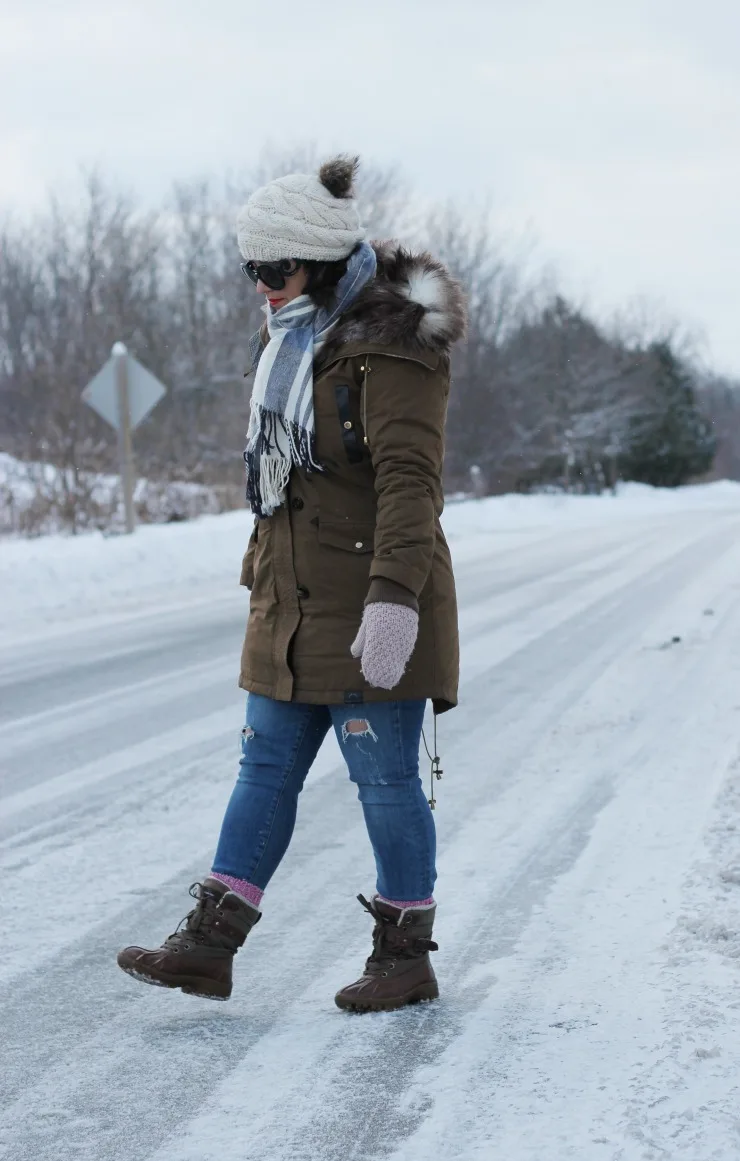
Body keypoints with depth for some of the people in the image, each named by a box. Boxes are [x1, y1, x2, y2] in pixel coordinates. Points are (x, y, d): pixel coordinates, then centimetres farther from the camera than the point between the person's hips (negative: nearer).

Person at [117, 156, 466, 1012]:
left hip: (368, 614, -9)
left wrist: (394, 596, -30)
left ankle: (406, 954, 14)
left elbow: (409, 481, -22)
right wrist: (261, 576, 22)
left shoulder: (390, 347, -14)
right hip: (291, 609, 9)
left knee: (385, 780, 1)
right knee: (265, 769, 10)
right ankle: (209, 943, 14)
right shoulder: (289, 341, 14)